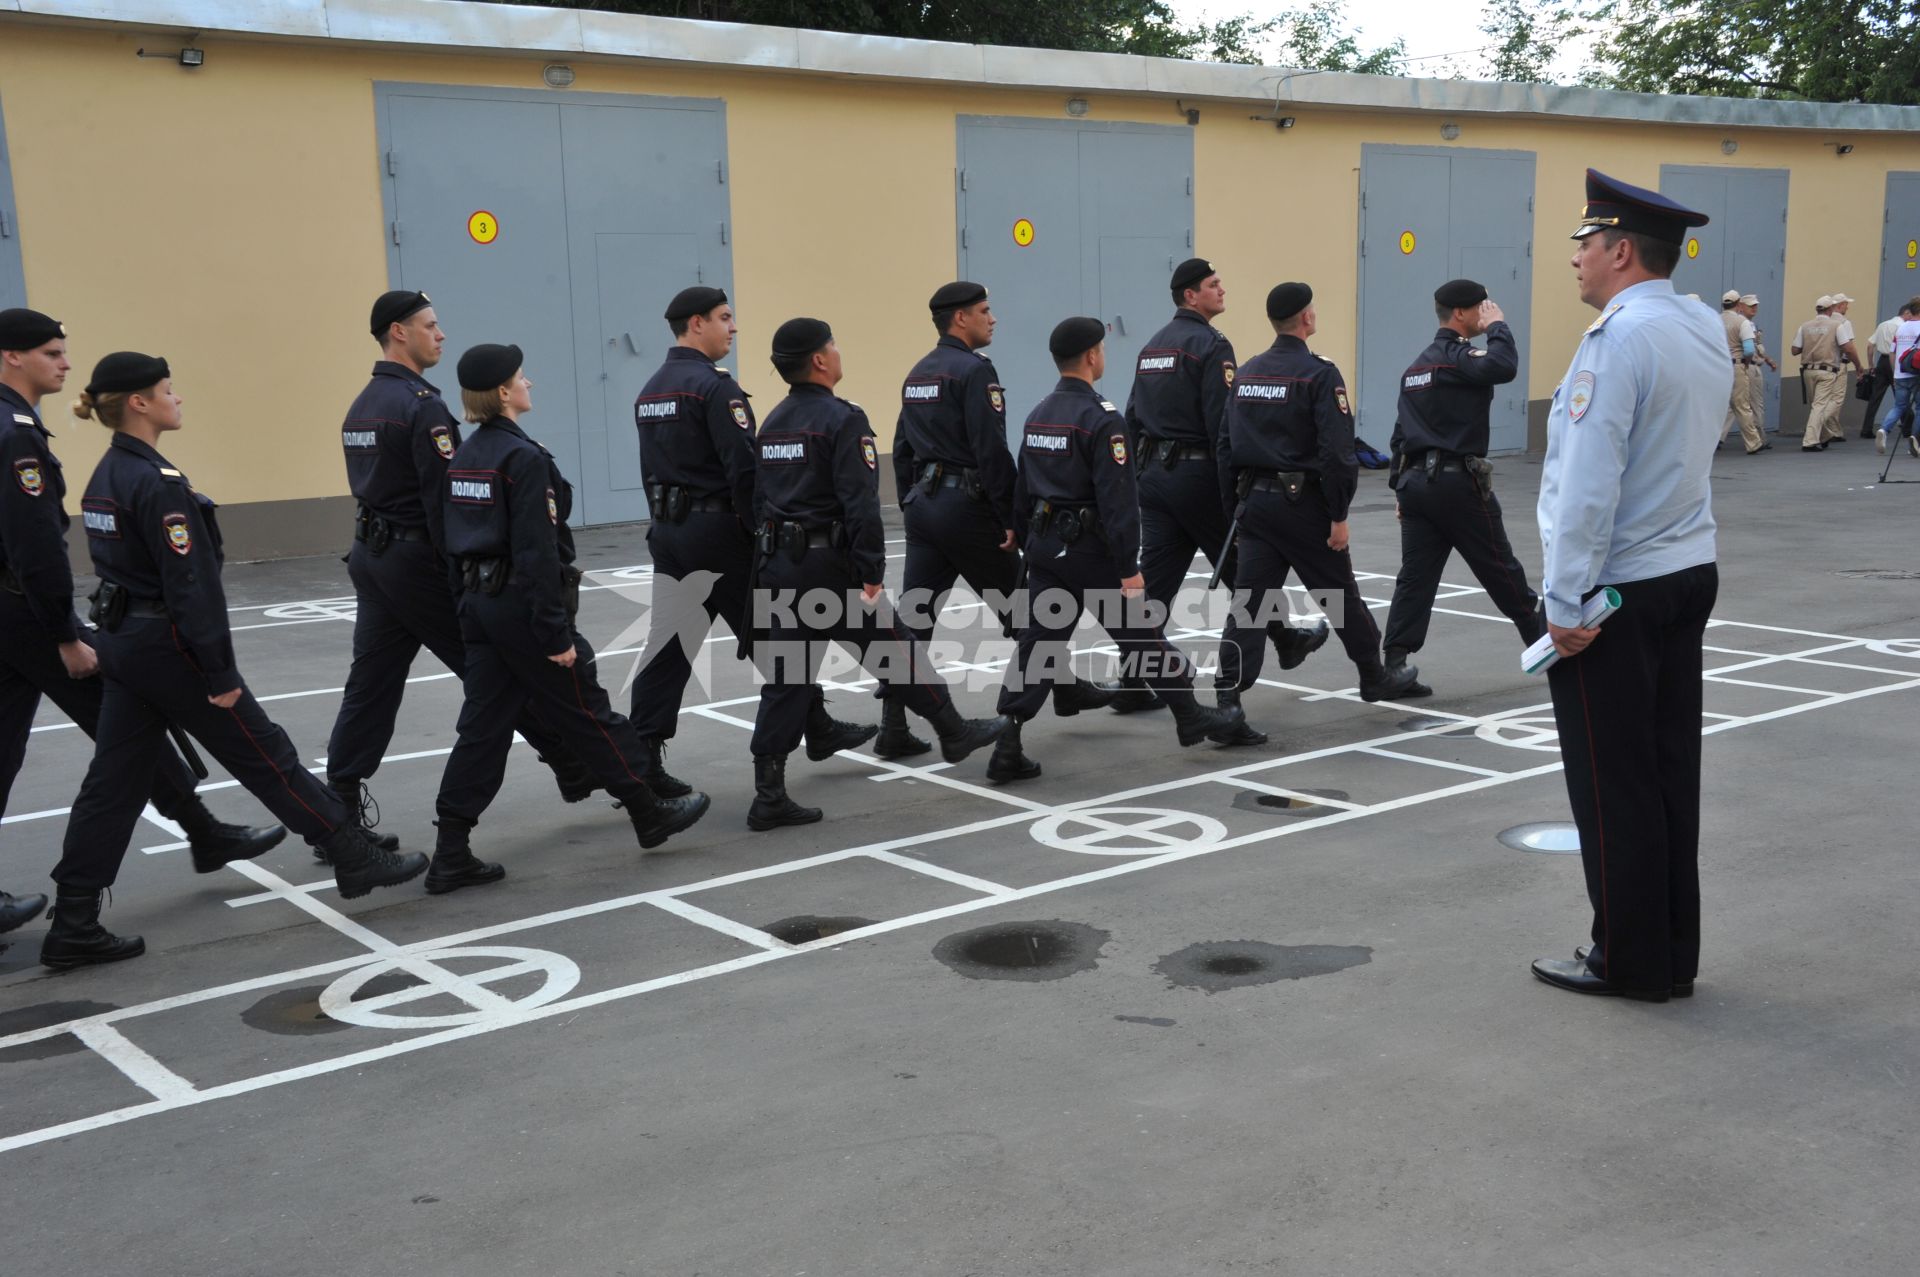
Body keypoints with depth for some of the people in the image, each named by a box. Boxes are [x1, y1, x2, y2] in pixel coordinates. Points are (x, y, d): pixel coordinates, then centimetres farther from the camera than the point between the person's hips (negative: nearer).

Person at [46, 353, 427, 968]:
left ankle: (73, 928, 10)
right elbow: (192, 585, -21)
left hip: (121, 641, 9)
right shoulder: (157, 482, -19)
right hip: (169, 646, -9)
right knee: (265, 754, 2)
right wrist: (219, 673, -18)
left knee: (114, 783, 9)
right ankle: (359, 860, 14)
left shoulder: (105, 477, 10)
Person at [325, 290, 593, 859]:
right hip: (419, 559, -9)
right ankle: (573, 767, 15)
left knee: (371, 684, 7)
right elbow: (444, 499, -20)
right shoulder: (422, 405, -16)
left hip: (371, 553, 9)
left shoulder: (362, 406, 14)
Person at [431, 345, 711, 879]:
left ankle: (451, 855, 7)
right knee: (588, 715, 6)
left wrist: (471, 603, 19)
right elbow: (538, 552, -21)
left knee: (482, 728, 8)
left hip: (480, 604, 8)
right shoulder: (524, 458, -17)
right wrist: (557, 634, -19)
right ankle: (650, 814, 21)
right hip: (523, 604, -8)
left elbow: (455, 540, 14)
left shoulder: (463, 455, 10)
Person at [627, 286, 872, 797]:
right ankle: (818, 729, 19)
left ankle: (642, 758, 1)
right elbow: (744, 468, -21)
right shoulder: (714, 386, -14)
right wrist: (763, 532, -13)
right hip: (718, 530, -8)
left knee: (669, 647, 5)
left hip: (667, 531, 8)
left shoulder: (650, 391, 13)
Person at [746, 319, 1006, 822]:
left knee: (785, 680, 6)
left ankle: (769, 798, 4)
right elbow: (860, 503, -19)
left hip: (779, 566, 7)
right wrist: (872, 574, -17)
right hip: (830, 563, -7)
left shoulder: (772, 424, 12)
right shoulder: (842, 419, -12)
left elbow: (757, 501, 16)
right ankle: (954, 732, 29)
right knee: (895, 652, 11)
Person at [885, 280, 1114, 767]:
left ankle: (894, 730, 0)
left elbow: (902, 450, 18)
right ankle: (1066, 690, 24)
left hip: (923, 503, 8)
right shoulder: (975, 370, -11)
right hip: (966, 504, -8)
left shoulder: (918, 374, 15)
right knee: (1019, 611, 8)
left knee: (913, 619, 3)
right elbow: (991, 451, -18)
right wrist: (1010, 520, -14)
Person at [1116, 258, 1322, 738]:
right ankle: (1286, 641, 32)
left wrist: (1140, 480, 20)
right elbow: (1223, 427, -18)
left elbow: (1133, 419, 15)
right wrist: (1234, 496, -17)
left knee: (1154, 581, 6)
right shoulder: (1211, 345, -12)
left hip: (1154, 473, 7)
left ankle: (1132, 684, 5)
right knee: (1242, 571, 11)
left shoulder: (1152, 347, 14)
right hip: (1198, 474, -7)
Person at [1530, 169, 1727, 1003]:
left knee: (1614, 785, 1)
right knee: (1671, 771, 13)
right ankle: (1674, 956, 22)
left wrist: (1564, 600, -17)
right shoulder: (1705, 333, 10)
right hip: (1689, 575, 9)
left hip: (1616, 592, -9)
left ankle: (1630, 961, 11)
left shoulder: (1618, 339, -18)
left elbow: (1589, 483, -21)